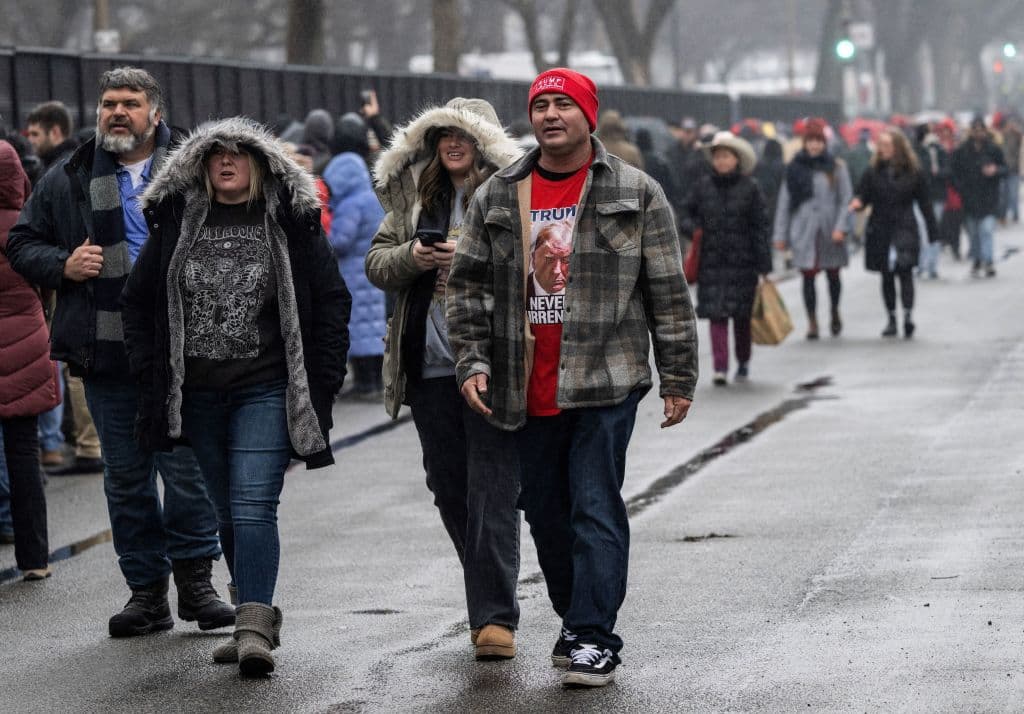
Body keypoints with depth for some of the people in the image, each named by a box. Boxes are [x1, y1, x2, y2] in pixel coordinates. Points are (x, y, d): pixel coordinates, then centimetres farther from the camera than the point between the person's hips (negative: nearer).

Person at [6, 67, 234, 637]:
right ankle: (148, 591, 15)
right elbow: (22, 243, 15)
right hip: (107, 355, 2)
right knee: (126, 477, 7)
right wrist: (63, 266, -4)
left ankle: (196, 579, 10)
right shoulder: (67, 181, 10)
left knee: (187, 468, -3)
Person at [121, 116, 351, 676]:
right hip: (198, 394, 4)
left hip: (266, 392, -4)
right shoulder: (176, 219, 6)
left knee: (254, 505, -15)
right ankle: (259, 618, 23)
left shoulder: (291, 221, -1)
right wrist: (149, 373, 6)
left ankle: (253, 629, -21)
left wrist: (321, 380, -4)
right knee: (228, 512, 11)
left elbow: (332, 301, 2)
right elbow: (138, 299, 14)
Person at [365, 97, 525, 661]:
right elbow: (376, 263, 12)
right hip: (429, 365, 6)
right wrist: (411, 257, -8)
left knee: (492, 491, -9)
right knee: (449, 489, 12)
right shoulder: (411, 195, 13)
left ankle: (495, 617, -7)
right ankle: (489, 598, 25)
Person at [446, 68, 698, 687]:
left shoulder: (636, 194, 2)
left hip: (604, 384, -4)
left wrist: (679, 378, 1)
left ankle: (594, 637, -4)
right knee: (545, 513, 11)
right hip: (525, 393, 4)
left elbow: (668, 292, 3)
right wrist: (473, 361, 0)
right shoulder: (498, 197, 9)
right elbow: (469, 285, 12)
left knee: (596, 508, -8)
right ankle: (576, 621, 25)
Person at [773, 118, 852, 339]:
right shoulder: (795, 168, 3)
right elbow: (784, 202, 5)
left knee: (832, 274, 10)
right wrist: (781, 235, 2)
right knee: (808, 276, -2)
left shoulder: (836, 167, 1)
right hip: (804, 231, 0)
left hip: (829, 231, 0)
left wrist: (841, 227, -12)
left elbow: (846, 199, 0)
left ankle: (834, 313, 34)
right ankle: (812, 323, 4)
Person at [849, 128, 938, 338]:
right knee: (886, 276, 8)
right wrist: (857, 203, -22)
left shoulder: (914, 173, 0)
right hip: (880, 231, 3)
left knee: (904, 272, -15)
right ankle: (891, 319, 16)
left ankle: (908, 313, -21)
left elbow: (925, 204, 3)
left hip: (904, 229, -3)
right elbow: (862, 196, 3)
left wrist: (933, 233, 2)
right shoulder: (872, 172, 4)